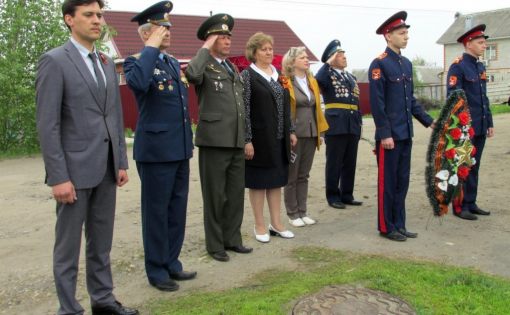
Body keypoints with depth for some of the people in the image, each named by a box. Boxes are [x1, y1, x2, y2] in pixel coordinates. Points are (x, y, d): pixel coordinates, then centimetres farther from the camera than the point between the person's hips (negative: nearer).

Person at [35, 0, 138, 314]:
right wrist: (58, 177, -16)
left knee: (102, 241, 15)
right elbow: (47, 124, -12)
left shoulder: (107, 63, 12)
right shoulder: (54, 61, -8)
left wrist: (121, 162, 10)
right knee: (68, 244, 5)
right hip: (75, 169, -6)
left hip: (106, 168, 6)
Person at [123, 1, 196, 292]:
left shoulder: (174, 63, 15)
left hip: (180, 149, 8)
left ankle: (172, 263, 28)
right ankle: (156, 271, 17)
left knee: (177, 209, 14)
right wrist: (152, 48, -21)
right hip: (156, 150, -7)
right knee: (157, 211, 3)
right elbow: (139, 83, -33)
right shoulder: (137, 61, -8)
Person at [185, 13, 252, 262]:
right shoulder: (204, 66, -5)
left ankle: (232, 239, 25)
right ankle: (215, 244, 15)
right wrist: (205, 48, -16)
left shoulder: (233, 68, 18)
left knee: (236, 193, 12)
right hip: (214, 140, -7)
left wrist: (246, 136, 18)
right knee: (215, 195, 3)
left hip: (237, 141, 7)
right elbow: (192, 74, -31)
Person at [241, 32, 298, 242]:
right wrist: (247, 140, -16)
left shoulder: (277, 75, 12)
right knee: (259, 181, 3)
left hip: (279, 138, 6)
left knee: (276, 179, 11)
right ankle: (259, 225, 13)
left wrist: (291, 132, 12)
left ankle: (276, 222, 20)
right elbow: (244, 109, -12)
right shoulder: (247, 75, -7)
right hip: (259, 138, -6)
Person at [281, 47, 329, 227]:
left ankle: (302, 212, 19)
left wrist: (320, 132, 12)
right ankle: (292, 214, 12)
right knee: (292, 176, 3)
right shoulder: (285, 83, -7)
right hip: (294, 135, -6)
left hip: (311, 134, 6)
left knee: (304, 176, 11)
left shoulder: (312, 82, 14)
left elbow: (317, 108, 16)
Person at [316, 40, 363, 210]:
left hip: (352, 124, 7)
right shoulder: (327, 74, -1)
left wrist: (359, 122, 16)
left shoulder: (351, 76, 19)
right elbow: (317, 79, -26)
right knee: (334, 162, 1)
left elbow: (356, 101, 21)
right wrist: (328, 63, -14)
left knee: (350, 162, 11)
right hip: (336, 124, -7)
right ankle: (333, 196, 9)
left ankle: (347, 194, 20)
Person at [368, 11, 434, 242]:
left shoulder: (406, 64, 14)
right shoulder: (379, 64, -11)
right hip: (389, 135, -8)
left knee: (402, 181, 12)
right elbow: (377, 103, -15)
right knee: (388, 182, 2)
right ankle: (386, 227, 13)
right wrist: (385, 134, -18)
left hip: (406, 134, 8)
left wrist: (428, 121, 13)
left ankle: (399, 225, 22)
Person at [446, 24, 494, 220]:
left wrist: (489, 123, 15)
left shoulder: (480, 67, 15)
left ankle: (471, 203, 21)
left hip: (480, 127, 8)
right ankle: (460, 206, 7)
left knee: (474, 167, 12)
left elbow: (484, 98, 18)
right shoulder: (458, 67, -10)